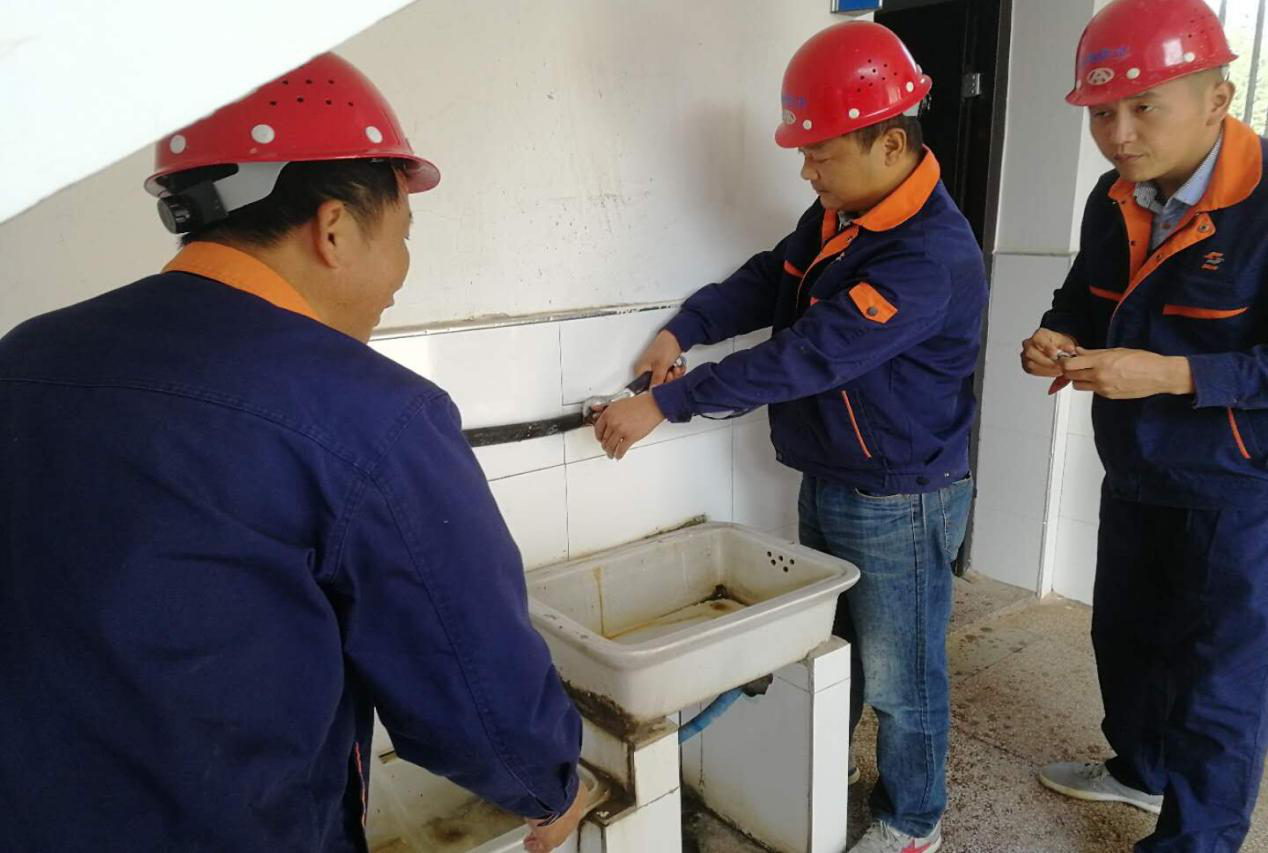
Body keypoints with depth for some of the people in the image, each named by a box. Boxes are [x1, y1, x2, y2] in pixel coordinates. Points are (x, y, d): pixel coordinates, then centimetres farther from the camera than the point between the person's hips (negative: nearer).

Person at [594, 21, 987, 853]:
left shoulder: (931, 256, -27)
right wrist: (683, 331, -13)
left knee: (898, 677, 11)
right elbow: (767, 280, 6)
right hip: (826, 483, 8)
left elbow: (808, 355, -31)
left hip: (900, 503, -8)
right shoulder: (839, 212, 0)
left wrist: (664, 404, -27)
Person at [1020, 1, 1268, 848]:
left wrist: (1168, 374, -33)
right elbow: (1085, 300, 12)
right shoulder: (1116, 199, 0)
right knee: (1125, 633, 22)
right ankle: (1141, 768, 46)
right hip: (1137, 476, 8)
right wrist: (1055, 338, -9)